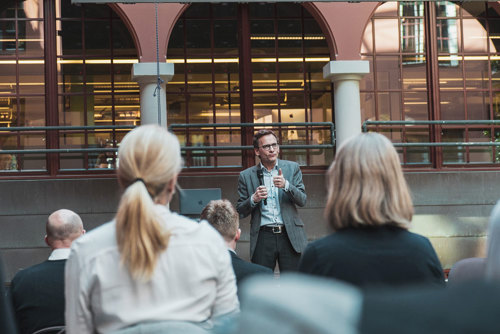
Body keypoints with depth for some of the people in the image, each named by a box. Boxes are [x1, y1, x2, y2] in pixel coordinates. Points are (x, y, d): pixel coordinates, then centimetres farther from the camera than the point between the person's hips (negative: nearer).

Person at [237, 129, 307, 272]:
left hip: (289, 236, 0)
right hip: (262, 238, 0)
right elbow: (240, 212, 8)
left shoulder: (292, 168, 8)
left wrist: (286, 185, -16)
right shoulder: (246, 176, 7)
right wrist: (253, 199, -12)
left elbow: (302, 200, 2)